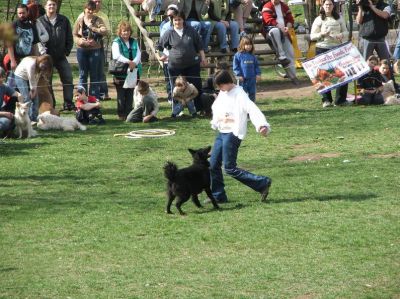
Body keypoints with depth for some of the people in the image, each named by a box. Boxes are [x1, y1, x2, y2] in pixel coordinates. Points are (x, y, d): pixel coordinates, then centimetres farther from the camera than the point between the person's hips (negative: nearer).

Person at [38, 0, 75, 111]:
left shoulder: (64, 20, 5)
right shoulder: (40, 21, -2)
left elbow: (69, 38, 9)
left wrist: (67, 51, 1)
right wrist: (42, 52, -11)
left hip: (61, 56, 2)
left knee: (68, 80, -3)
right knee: (47, 82, 4)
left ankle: (68, 103, 4)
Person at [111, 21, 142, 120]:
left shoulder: (134, 42, 13)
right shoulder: (116, 43, -3)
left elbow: (138, 54, 2)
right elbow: (117, 56, -19)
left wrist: (134, 62, -18)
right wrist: (129, 62, -28)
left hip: (133, 71, 4)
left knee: (130, 94, 6)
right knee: (121, 95, 0)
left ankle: (128, 113, 12)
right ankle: (121, 114, 7)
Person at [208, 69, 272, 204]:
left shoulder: (239, 95, -14)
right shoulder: (222, 94, 11)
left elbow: (252, 109, -28)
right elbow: (216, 109, 27)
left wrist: (262, 124, -43)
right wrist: (215, 123, 14)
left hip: (233, 134, -8)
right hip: (221, 133, 8)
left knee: (229, 168, -10)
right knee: (213, 165, 7)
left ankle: (262, 183, -4)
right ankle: (218, 195, 19)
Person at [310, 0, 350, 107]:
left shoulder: (339, 18, 12)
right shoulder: (319, 20, 3)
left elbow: (346, 32, 16)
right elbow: (312, 36, 2)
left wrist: (342, 35, -7)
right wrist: (322, 34, -16)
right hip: (322, 49, -2)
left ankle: (340, 99, 4)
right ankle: (326, 100, 6)